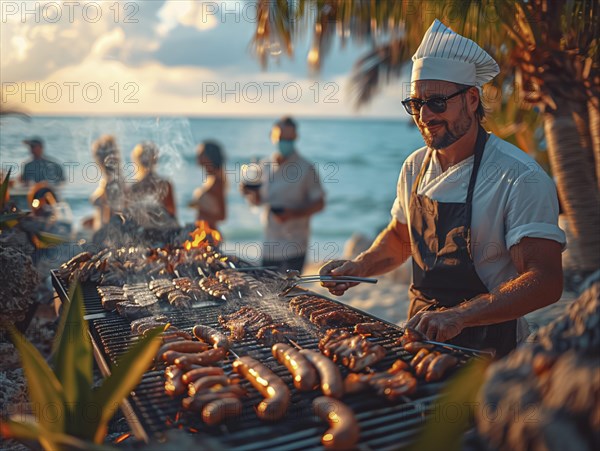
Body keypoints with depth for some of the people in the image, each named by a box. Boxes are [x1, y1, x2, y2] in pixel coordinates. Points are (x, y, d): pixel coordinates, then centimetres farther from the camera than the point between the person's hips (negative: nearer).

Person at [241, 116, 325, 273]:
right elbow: (257, 200, 17)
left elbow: (319, 203, -6)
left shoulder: (306, 169, -8)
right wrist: (251, 193, -5)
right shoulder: (264, 166, 7)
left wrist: (293, 213, -20)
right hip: (269, 244, 5)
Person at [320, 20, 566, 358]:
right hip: (420, 331, 5)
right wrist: (359, 267, 2)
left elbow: (546, 280, -19)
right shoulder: (416, 167, 5)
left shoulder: (520, 177, -15)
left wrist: (458, 316, -29)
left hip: (483, 348, -5)